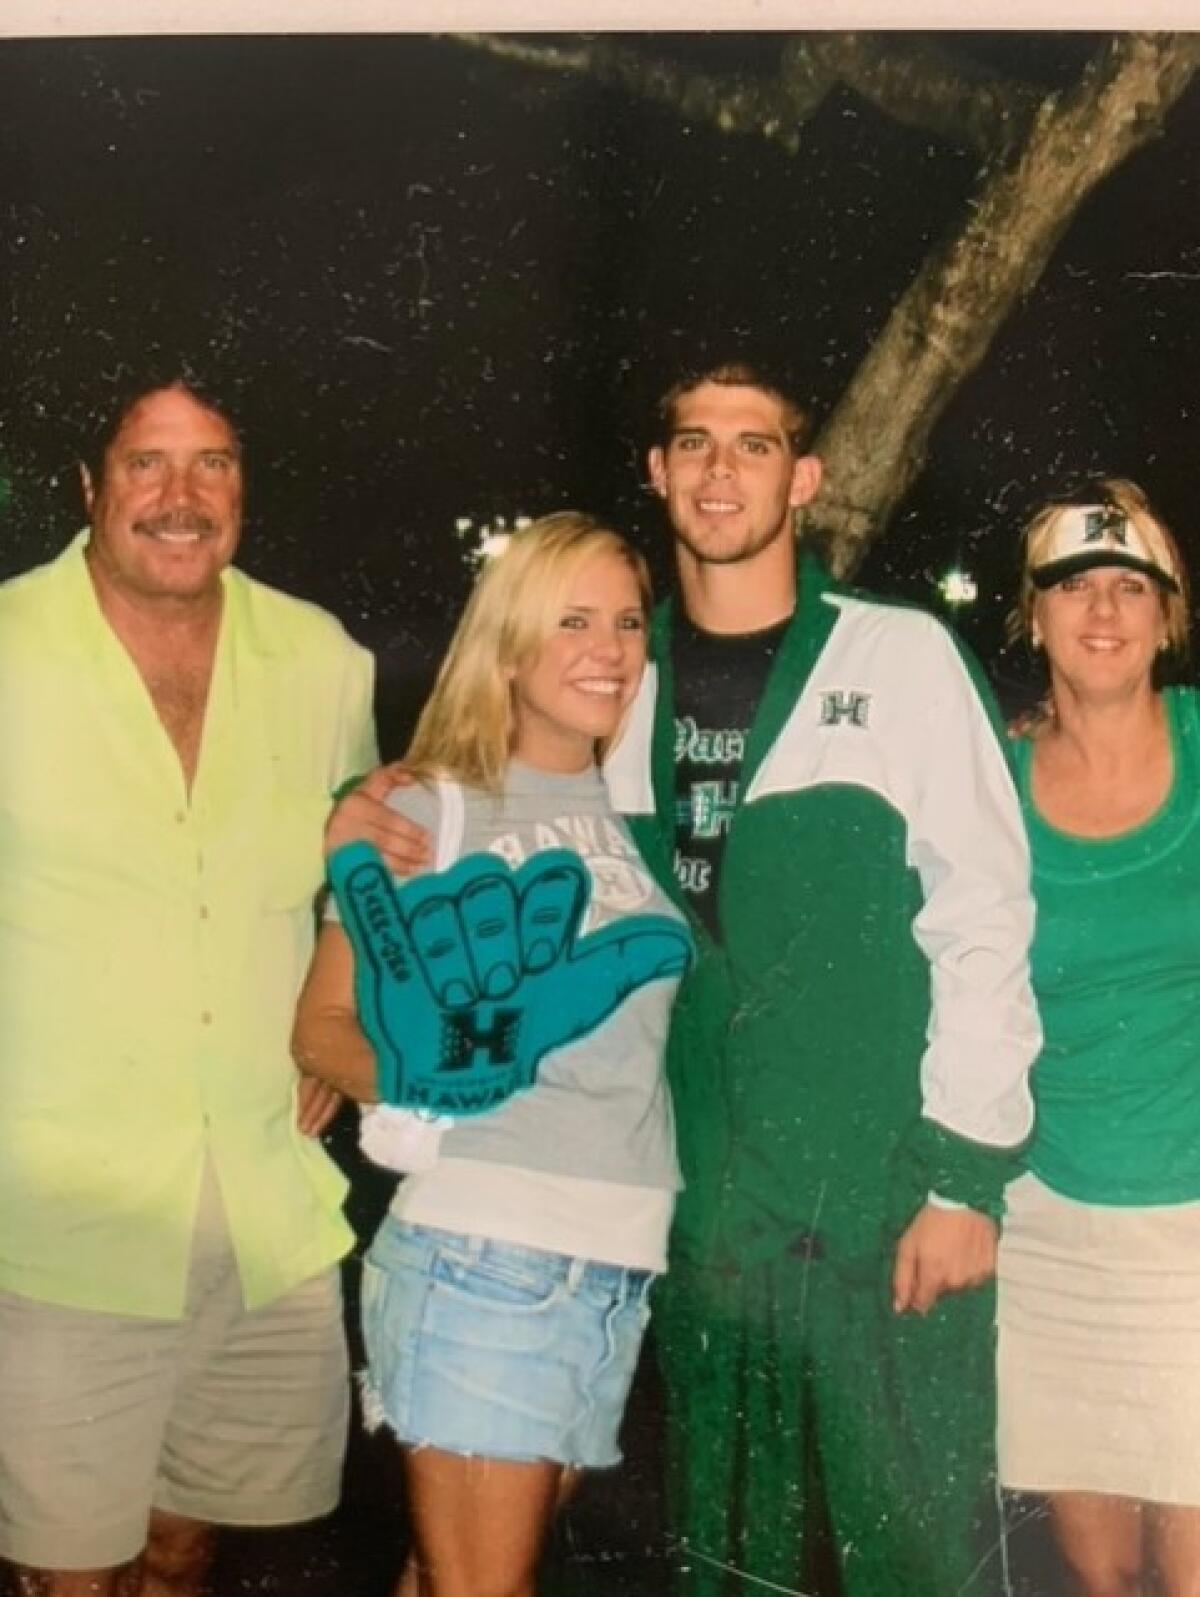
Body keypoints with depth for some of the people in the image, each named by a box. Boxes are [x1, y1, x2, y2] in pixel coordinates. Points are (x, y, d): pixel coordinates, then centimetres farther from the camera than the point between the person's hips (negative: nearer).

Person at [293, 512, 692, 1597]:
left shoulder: (632, 813, 13)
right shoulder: (433, 809, -1)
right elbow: (322, 1025, -2)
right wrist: (426, 1084, -20)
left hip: (619, 1260, 5)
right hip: (482, 1244, -5)